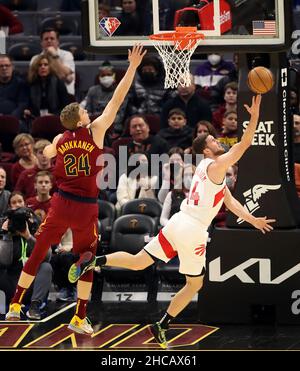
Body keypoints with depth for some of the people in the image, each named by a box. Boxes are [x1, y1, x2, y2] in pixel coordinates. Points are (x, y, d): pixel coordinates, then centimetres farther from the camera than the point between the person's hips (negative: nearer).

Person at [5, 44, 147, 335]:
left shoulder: (60, 140, 5)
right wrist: (132, 67, -4)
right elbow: (117, 100, -6)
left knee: (37, 254, 12)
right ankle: (79, 319, 7)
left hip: (61, 203, 3)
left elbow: (45, 153, 29)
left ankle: (15, 306, 14)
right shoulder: (95, 131, -6)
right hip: (86, 208, -3)